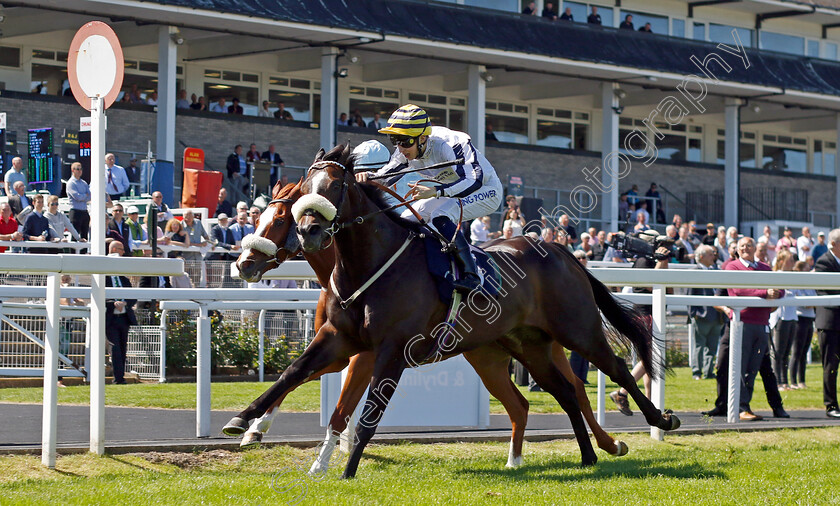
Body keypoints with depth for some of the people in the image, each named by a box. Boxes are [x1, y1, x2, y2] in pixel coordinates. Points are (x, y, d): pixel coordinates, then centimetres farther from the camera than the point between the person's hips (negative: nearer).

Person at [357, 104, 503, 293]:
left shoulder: (449, 144, -34)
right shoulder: (407, 150, -10)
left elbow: (475, 180, -43)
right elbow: (385, 176, -5)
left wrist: (435, 191, -55)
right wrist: (368, 177, -30)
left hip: (486, 191, -9)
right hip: (451, 193, 9)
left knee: (440, 217, -32)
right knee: (407, 220, -1)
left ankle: (470, 275, -31)